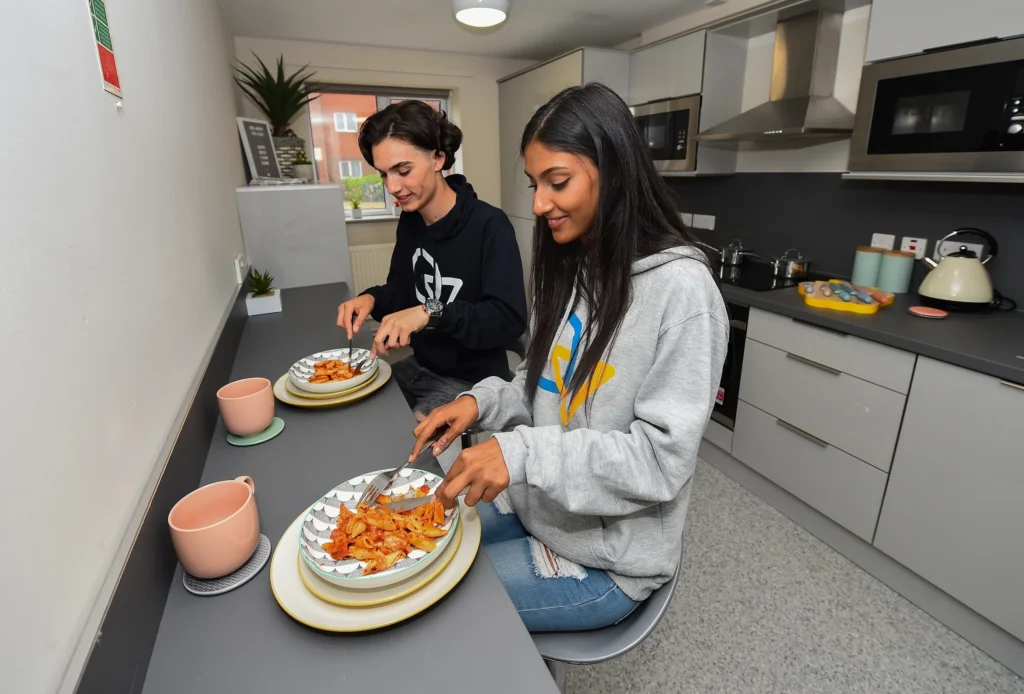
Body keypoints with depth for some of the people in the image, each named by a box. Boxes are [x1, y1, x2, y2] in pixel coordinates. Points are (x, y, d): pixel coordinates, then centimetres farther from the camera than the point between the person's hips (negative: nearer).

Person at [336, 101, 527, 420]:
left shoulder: (490, 226, -20)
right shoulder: (409, 221, 3)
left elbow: (510, 320, -27)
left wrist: (432, 313, -37)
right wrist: (372, 298, -9)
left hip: (473, 381, -7)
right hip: (420, 367, 7)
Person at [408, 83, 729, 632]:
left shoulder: (680, 289, -22)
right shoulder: (569, 269, 1)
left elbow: (664, 458, -24)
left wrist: (524, 453, -32)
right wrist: (484, 401, -10)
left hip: (606, 555, -6)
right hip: (534, 506, 7)